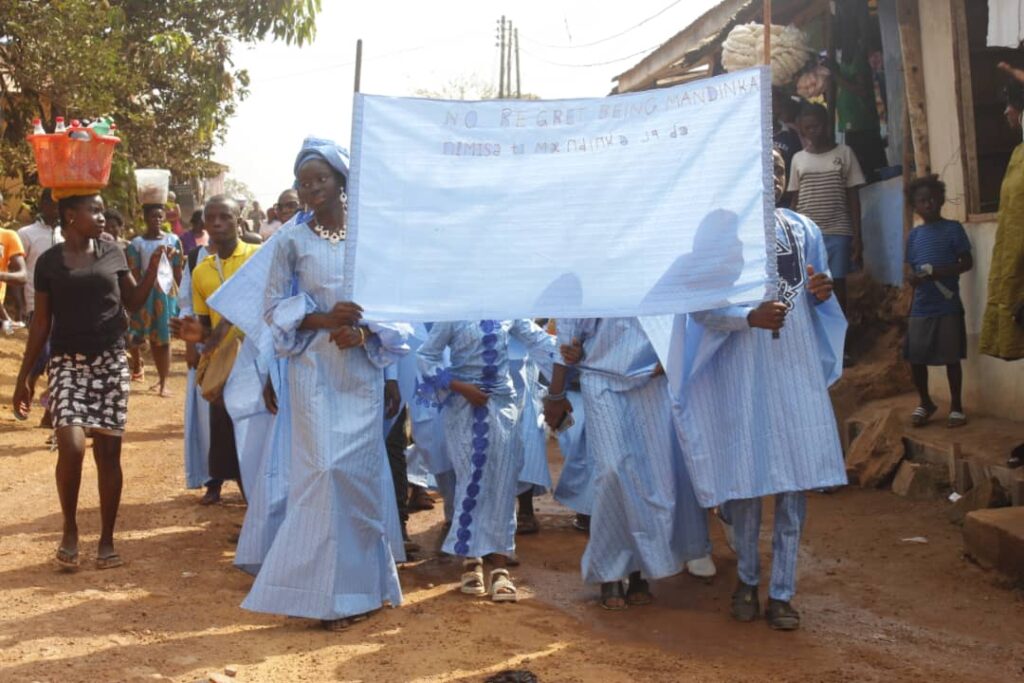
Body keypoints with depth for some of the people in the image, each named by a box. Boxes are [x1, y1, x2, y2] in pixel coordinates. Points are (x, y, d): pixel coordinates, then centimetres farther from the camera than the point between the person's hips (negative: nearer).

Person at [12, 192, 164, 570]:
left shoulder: (112, 254, 6)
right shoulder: (49, 261, 3)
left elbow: (133, 302, 12)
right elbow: (41, 322, 7)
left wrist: (153, 267, -2)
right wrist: (24, 375, 6)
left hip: (111, 361, 2)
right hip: (67, 362, -2)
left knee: (108, 451, 2)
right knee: (71, 446, -19)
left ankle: (107, 540, 13)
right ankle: (70, 529, 3)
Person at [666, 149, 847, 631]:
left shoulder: (803, 230, 10)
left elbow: (818, 297, 18)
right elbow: (701, 306, -9)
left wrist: (823, 291, -6)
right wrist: (750, 317, -24)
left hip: (798, 369, 4)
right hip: (742, 372, -3)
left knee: (796, 479, 4)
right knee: (743, 477, 4)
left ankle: (782, 591, 15)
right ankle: (747, 577, 27)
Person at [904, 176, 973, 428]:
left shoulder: (952, 229, -3)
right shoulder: (914, 235, 10)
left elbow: (967, 262, -5)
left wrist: (939, 273, -18)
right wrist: (911, 277, -9)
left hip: (948, 307, -4)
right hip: (920, 308, 4)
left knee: (951, 358, 2)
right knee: (915, 358, 5)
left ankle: (956, 406, 16)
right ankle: (925, 403, 24)